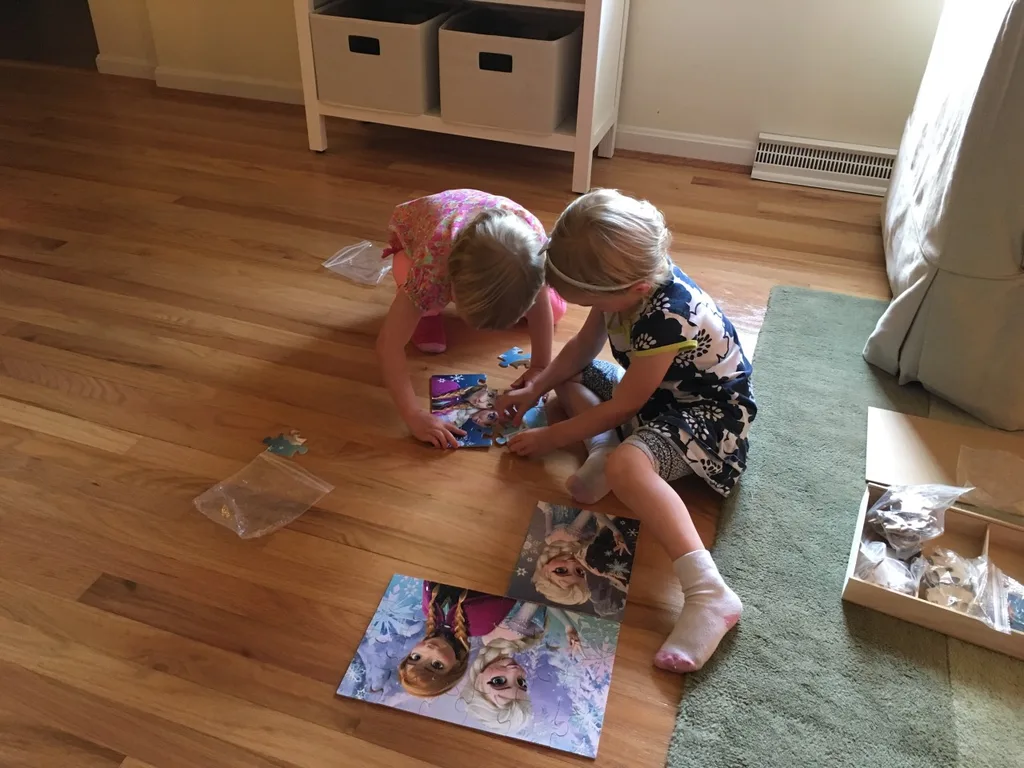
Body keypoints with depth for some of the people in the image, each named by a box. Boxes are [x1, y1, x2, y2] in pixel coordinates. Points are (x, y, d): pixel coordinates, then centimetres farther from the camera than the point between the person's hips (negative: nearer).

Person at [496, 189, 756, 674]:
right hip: (658, 390, 10)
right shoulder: (630, 278, -9)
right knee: (567, 376, 9)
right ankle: (601, 452, -10)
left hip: (712, 412, -9)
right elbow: (585, 346, 9)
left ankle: (710, 594, -41)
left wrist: (549, 439, -13)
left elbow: (623, 407, -24)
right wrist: (535, 389, 4)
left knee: (627, 465, -38)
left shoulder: (667, 317, -35)